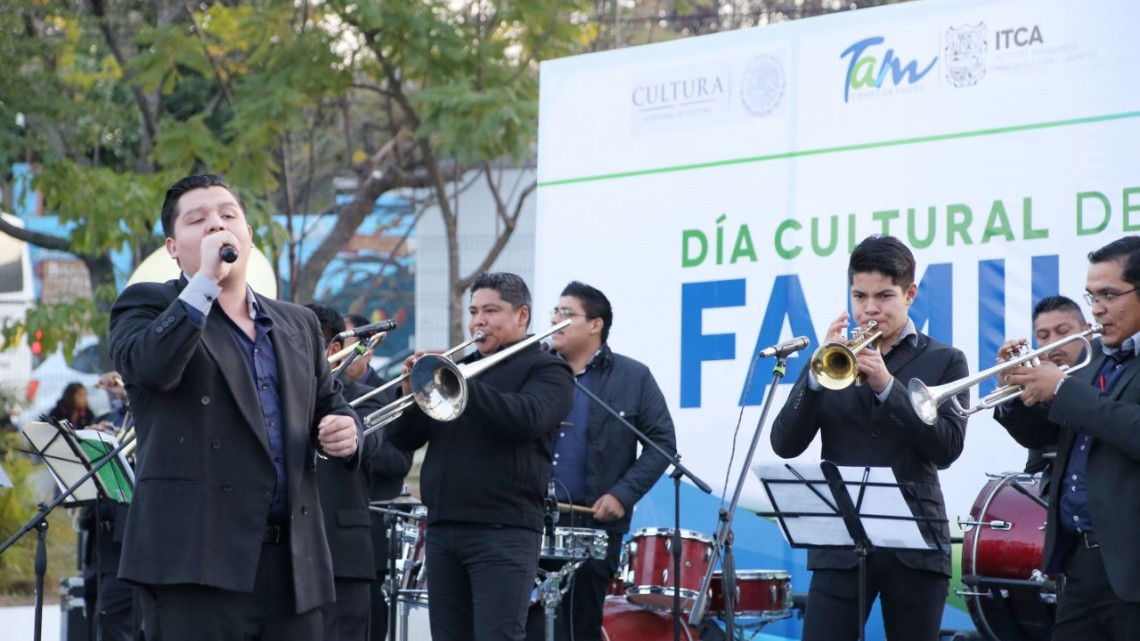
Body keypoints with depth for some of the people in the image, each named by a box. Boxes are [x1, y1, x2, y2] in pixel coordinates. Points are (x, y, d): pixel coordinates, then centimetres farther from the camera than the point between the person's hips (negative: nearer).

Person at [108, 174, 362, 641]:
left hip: (292, 563, 5)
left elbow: (329, 406, 29)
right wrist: (206, 280, -14)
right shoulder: (148, 306, 5)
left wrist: (345, 430, 6)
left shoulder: (297, 324, 21)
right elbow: (151, 366, -16)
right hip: (195, 560, -5)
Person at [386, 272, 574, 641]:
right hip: (442, 528, 6)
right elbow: (404, 439, 15)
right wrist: (412, 392, -5)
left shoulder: (546, 371, 4)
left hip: (503, 530, -6)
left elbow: (528, 417, -18)